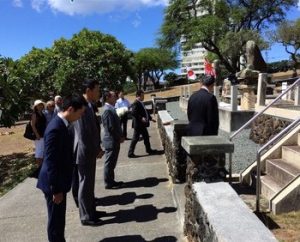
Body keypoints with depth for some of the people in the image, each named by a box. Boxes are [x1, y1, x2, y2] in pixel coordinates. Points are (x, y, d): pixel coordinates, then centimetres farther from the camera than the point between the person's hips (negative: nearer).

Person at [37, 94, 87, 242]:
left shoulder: (62, 124, 5)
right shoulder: (55, 129, -26)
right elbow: (51, 162, -25)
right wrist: (56, 189, -20)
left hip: (59, 181, 9)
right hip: (54, 184, -9)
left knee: (59, 219, 22)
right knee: (56, 220, 7)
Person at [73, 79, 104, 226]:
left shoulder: (89, 106, 9)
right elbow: (82, 134, -23)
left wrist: (97, 149, 12)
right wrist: (96, 151, -16)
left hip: (90, 152, 9)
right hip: (86, 153, -9)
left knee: (89, 184, 20)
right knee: (85, 185, 4)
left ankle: (91, 210, 34)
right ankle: (86, 217, 18)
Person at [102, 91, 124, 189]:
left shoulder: (111, 109, 12)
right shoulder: (107, 111, -19)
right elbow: (111, 128, -23)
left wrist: (120, 137, 8)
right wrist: (120, 138, -13)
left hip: (114, 141, 9)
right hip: (111, 141, -9)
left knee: (112, 163, 17)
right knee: (109, 163, 2)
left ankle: (111, 181, 28)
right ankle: (108, 183, 13)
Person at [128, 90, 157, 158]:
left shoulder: (141, 103, 13)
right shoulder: (135, 103, -17)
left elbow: (145, 112, 22)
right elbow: (133, 113, -26)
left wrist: (150, 118, 20)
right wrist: (141, 118, -30)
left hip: (142, 124, 10)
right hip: (138, 124, -10)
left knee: (146, 137, 18)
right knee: (135, 138, -3)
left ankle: (149, 150, 32)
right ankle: (130, 153, 7)